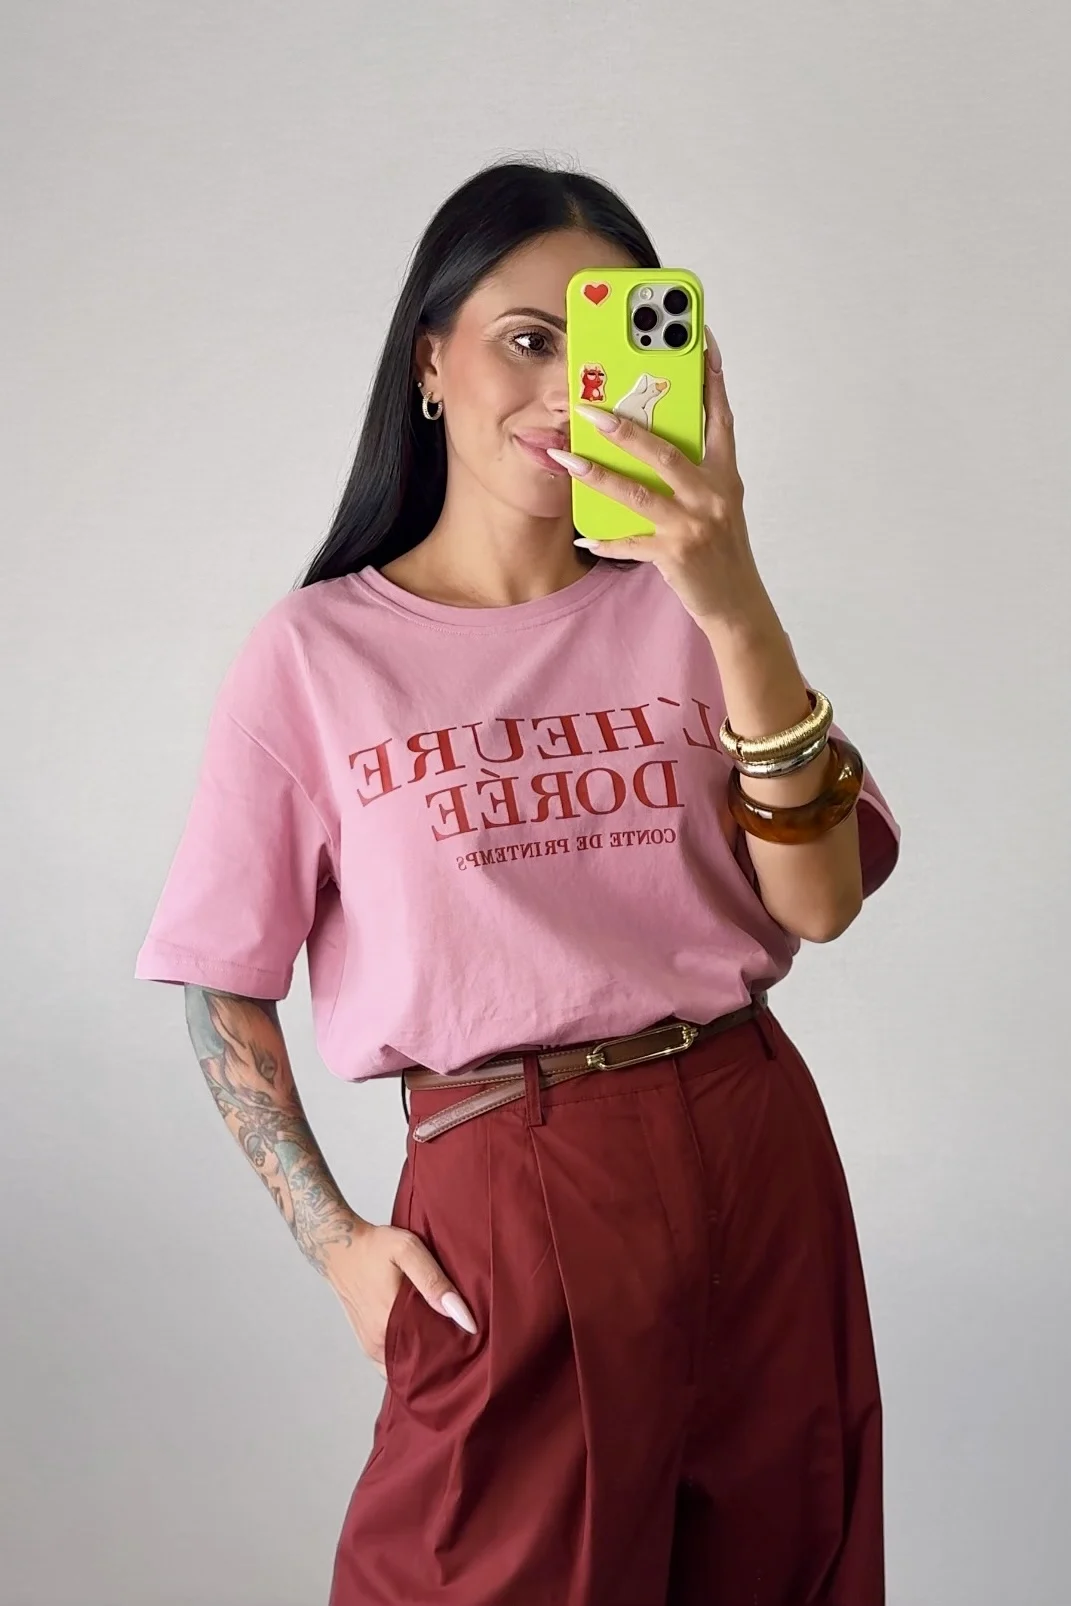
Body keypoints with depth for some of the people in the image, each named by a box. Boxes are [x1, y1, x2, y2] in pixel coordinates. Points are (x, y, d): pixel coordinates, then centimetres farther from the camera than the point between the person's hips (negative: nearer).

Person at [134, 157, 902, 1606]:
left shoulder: (676, 611, 2)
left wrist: (740, 615, -20)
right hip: (508, 1201, -3)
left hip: (762, 1165, 3)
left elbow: (820, 902, -9)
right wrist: (335, 1238, -6)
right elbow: (224, 986, 1)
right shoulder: (314, 655, -4)